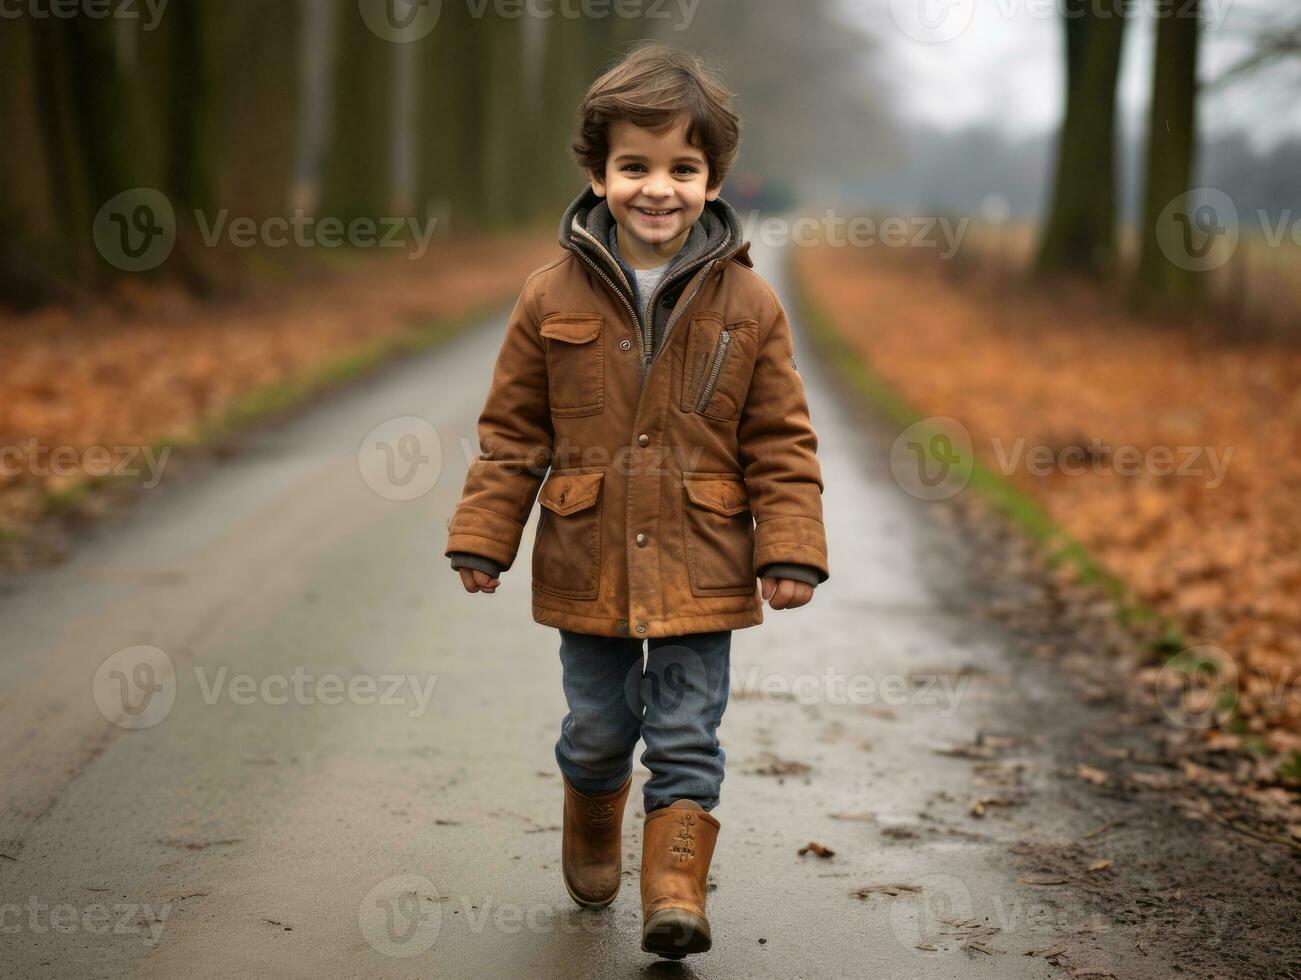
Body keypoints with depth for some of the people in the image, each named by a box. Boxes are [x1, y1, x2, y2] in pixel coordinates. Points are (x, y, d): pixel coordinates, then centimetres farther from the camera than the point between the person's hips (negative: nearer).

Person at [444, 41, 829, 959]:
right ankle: (592, 838, 43)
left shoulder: (747, 305, -5)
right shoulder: (554, 298, -3)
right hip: (588, 565, 1)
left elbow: (780, 440, 0)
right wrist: (483, 537, 2)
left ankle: (676, 886, 10)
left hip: (699, 570, -1)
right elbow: (512, 431, 3)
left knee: (687, 735, 1)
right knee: (598, 727, 16)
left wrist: (790, 549, -5)